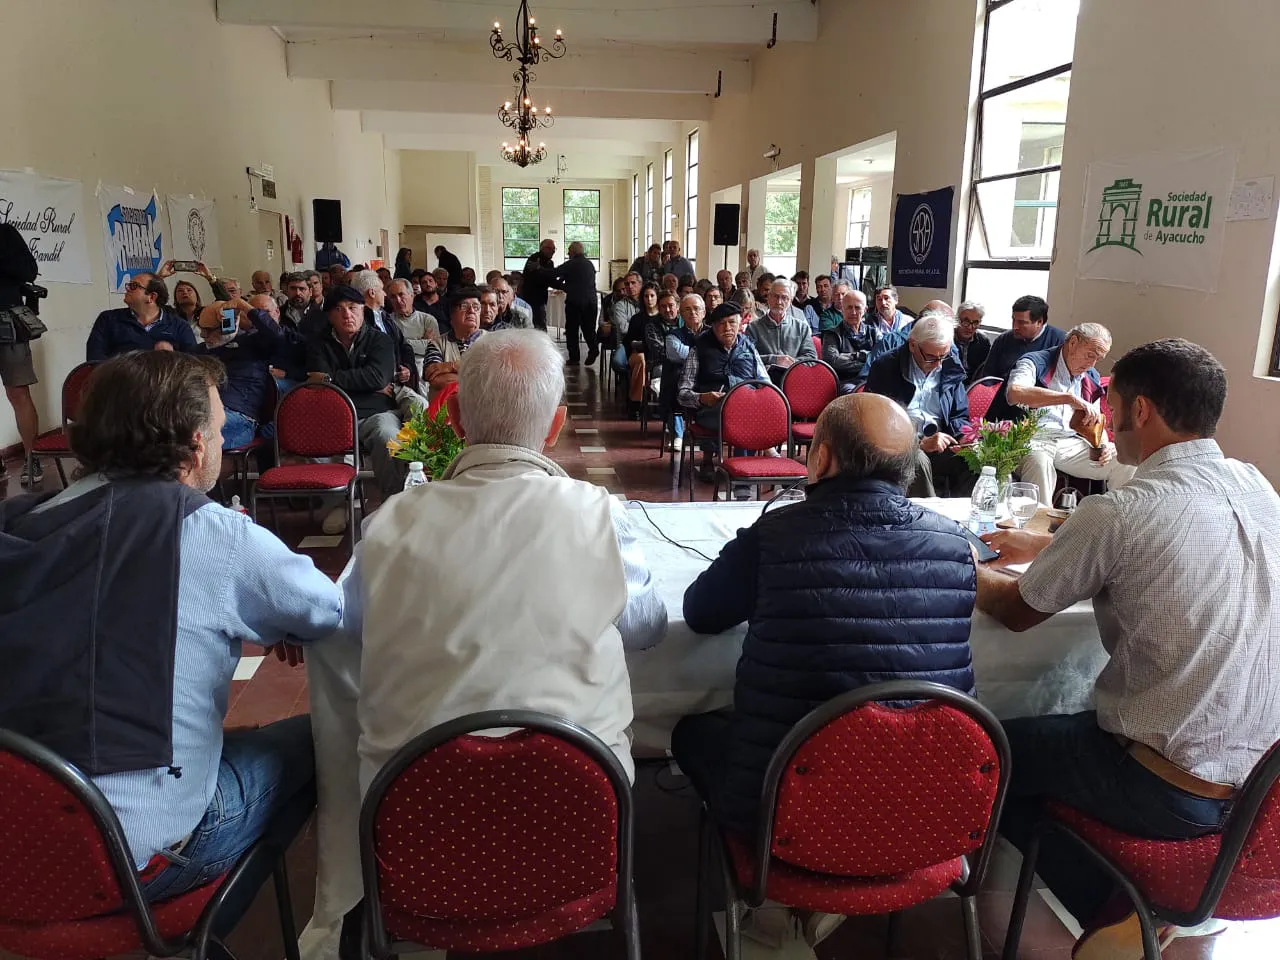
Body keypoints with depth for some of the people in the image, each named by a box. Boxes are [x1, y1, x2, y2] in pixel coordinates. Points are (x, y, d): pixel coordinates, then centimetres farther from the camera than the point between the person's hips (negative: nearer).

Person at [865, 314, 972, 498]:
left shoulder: (951, 368, 11)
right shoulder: (885, 368, -3)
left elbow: (959, 417, 19)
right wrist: (920, 444, -20)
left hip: (939, 447, 4)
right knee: (918, 460, -36)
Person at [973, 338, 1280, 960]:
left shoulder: (1119, 512, -20)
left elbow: (1014, 612, -6)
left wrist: (970, 572, 14)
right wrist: (1048, 548, 24)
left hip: (1175, 790, -7)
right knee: (1049, 729, 27)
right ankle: (1142, 907, 23)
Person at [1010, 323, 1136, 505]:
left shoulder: (1092, 379, 17)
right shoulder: (1036, 362, -6)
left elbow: (1095, 423, 25)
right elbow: (1015, 393, -30)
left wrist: (1104, 445, 0)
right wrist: (1070, 398, -35)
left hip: (1071, 443, 7)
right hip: (1033, 440, -7)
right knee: (1038, 462, -39)